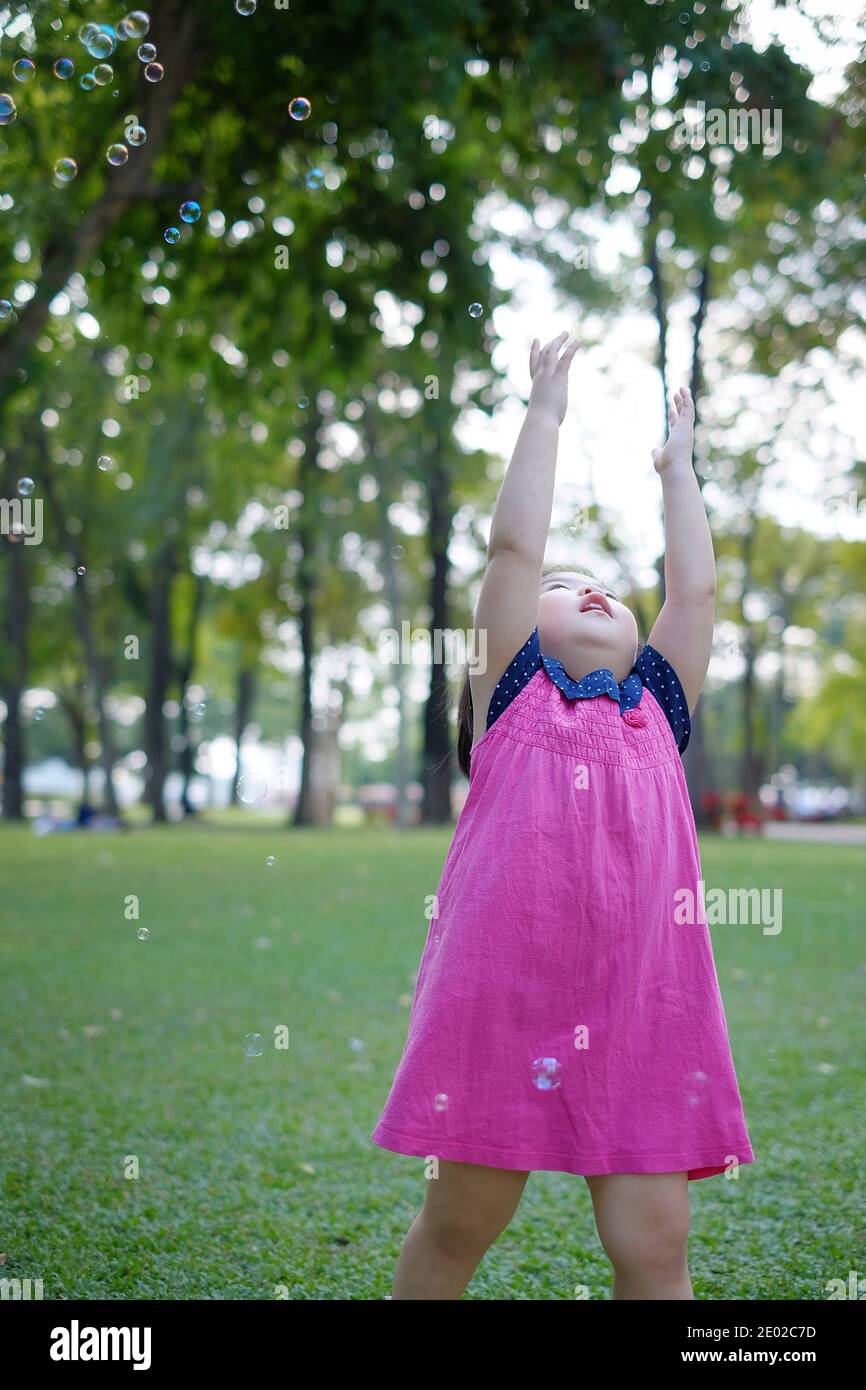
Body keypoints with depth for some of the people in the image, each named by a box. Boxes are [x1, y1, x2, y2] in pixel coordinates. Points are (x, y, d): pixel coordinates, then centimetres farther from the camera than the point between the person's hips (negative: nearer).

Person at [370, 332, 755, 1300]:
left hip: (641, 1000, 3)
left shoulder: (657, 708, 20)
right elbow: (513, 550, 6)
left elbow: (694, 587, 18)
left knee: (654, 1240, -1)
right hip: (502, 989, -2)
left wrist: (676, 466, 27)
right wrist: (545, 414, 12)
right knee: (458, 1226, 5)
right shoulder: (513, 694, 12)